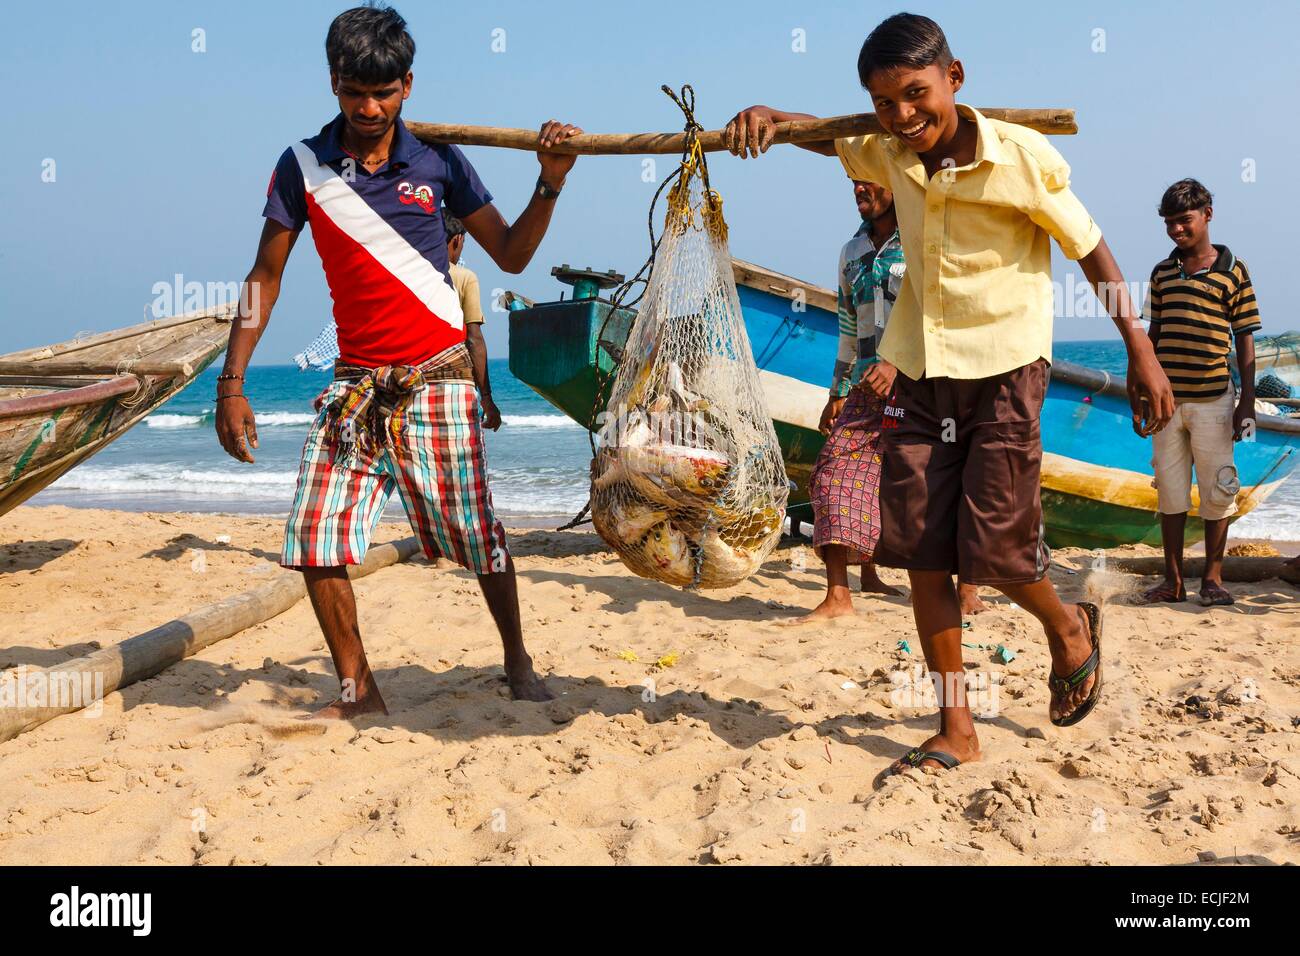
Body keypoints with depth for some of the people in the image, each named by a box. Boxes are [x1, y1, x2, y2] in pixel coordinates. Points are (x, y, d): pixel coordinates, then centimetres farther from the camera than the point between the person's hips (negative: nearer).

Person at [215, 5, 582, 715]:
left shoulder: (437, 162, 2)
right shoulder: (303, 166, 2)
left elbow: (511, 255, 7)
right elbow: (265, 277, 4)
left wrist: (550, 184, -8)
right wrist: (231, 384, -2)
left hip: (436, 374, -1)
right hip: (355, 383, 2)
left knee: (473, 531, -1)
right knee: (315, 535, -7)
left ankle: (517, 660, 23)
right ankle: (356, 688, 10)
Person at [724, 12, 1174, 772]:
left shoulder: (1022, 156, -13)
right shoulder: (889, 155, 1)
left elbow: (1090, 248, -5)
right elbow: (825, 134, 21)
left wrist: (1142, 354, -6)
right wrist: (766, 116, -2)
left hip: (1004, 372, -5)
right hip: (921, 373, 5)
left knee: (991, 547, -7)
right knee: (920, 551, 1)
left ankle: (1071, 629, 29)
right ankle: (957, 729, 12)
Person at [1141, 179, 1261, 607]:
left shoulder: (1232, 271, 1)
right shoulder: (1161, 272, 11)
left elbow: (1245, 340, 0)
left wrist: (1247, 402, -4)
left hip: (1212, 399, -3)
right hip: (1167, 399, 3)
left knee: (1215, 491, 3)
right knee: (1169, 490, 7)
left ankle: (1213, 578, 13)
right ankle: (1173, 580, 14)